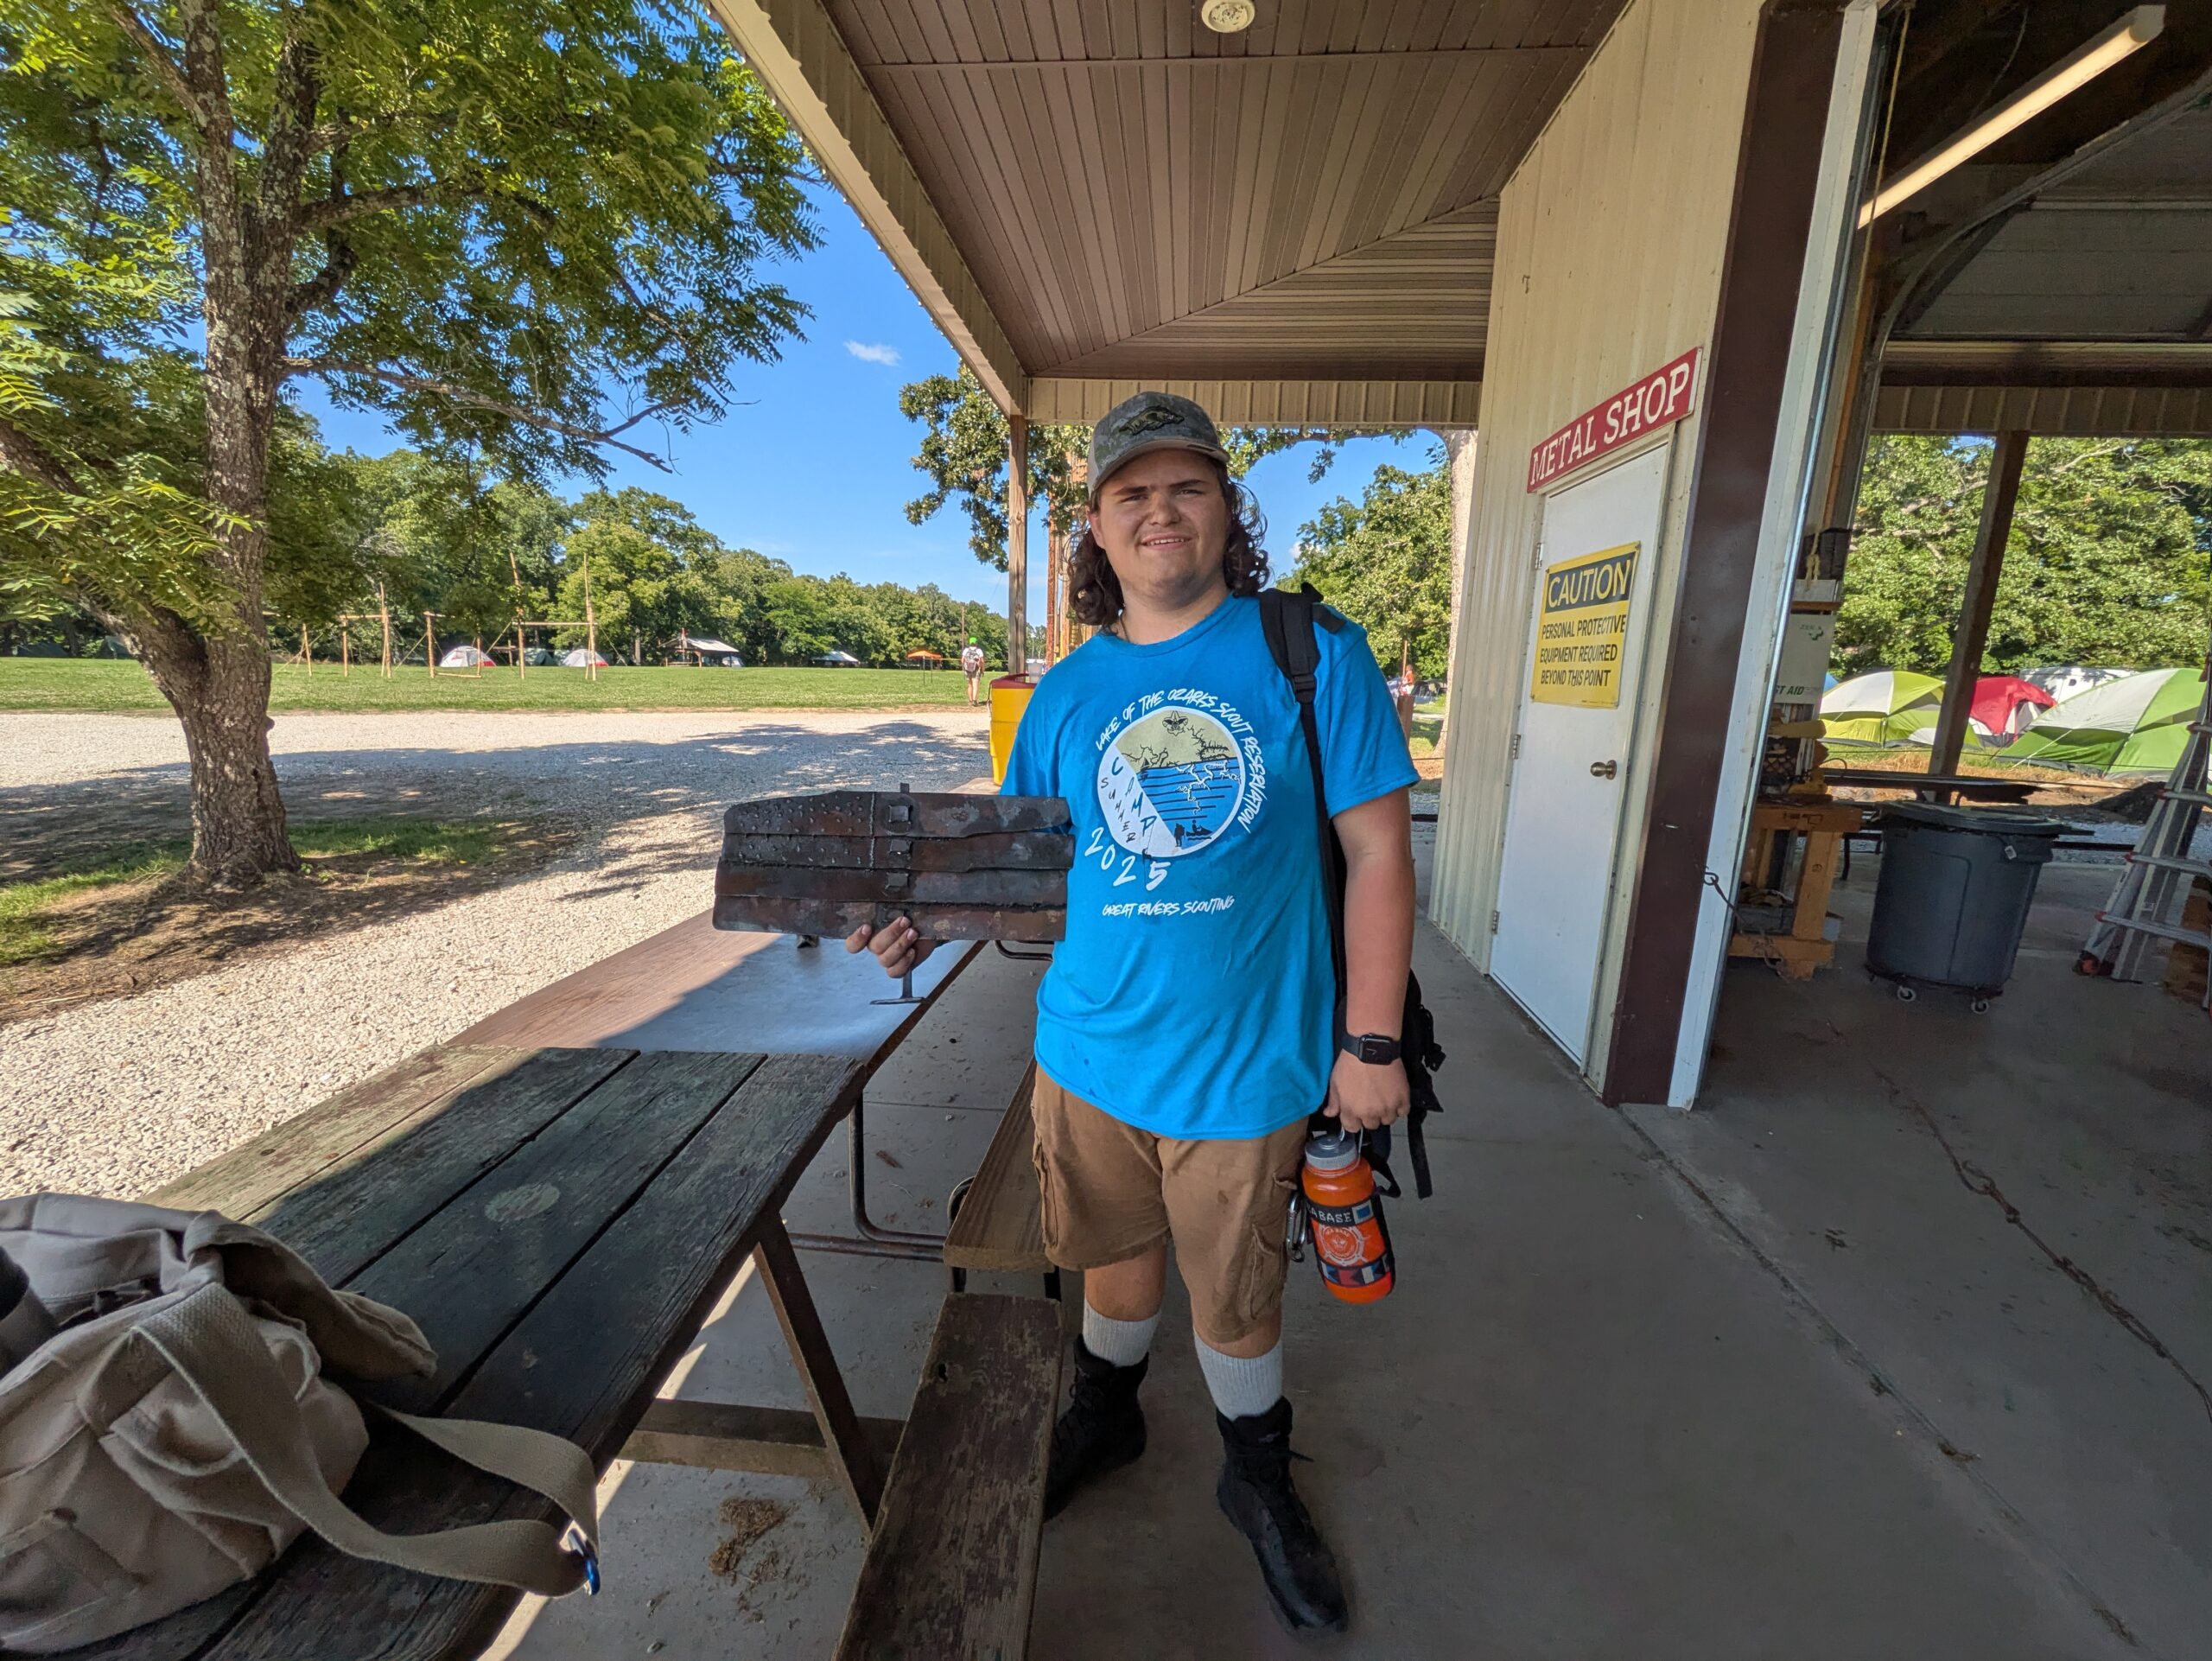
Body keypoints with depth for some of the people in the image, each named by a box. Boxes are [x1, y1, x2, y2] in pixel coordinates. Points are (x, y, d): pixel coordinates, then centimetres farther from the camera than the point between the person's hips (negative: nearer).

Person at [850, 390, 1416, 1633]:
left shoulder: (1313, 654, -8)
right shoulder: (1067, 692, 1)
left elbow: (1378, 850, -7)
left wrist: (1371, 1042, -9)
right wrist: (934, 917, -13)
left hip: (1244, 1063, -2)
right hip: (1089, 1052, 3)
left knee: (1239, 1298, 18)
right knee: (1117, 1259, 25)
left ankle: (1259, 1476, 49)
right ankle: (1107, 1416, 55)